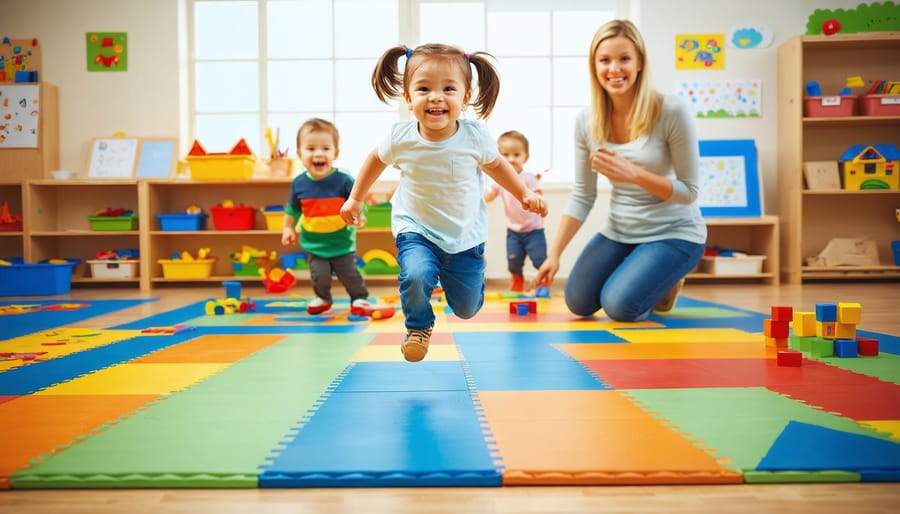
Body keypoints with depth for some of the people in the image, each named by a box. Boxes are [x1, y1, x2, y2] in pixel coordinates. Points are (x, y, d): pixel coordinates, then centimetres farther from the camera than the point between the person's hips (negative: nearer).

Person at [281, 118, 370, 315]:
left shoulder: (343, 180, -15)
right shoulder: (299, 183, -6)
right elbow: (292, 209, 10)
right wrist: (288, 228, 4)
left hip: (342, 242, -2)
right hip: (314, 244, 2)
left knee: (349, 273, 6)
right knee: (319, 275, 1)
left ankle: (359, 298, 29)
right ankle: (322, 299, 29)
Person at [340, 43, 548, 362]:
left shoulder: (475, 136, -17)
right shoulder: (400, 138, -17)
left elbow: (496, 165, 4)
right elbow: (376, 159, 5)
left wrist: (525, 194, 4)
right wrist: (355, 198, 13)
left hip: (466, 236, 1)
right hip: (417, 231, -1)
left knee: (467, 309, 10)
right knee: (416, 277, -32)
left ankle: (449, 273, 46)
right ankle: (418, 326, 1)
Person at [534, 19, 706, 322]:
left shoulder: (671, 112, -21)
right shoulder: (586, 121, -8)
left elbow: (689, 191, -15)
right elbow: (582, 195, -1)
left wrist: (634, 173, -30)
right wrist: (554, 253, -7)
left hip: (674, 233, -5)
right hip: (618, 232, 5)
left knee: (619, 306, -20)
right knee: (578, 303, 0)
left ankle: (665, 286, 15)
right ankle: (646, 278, 28)